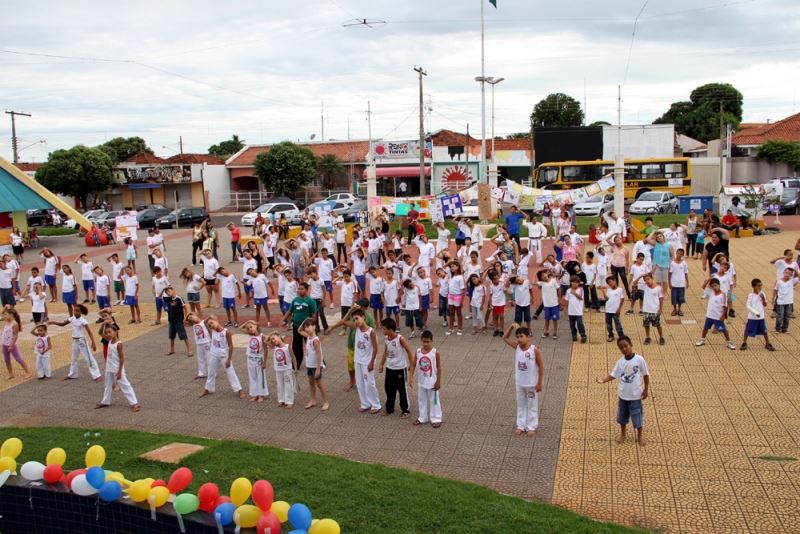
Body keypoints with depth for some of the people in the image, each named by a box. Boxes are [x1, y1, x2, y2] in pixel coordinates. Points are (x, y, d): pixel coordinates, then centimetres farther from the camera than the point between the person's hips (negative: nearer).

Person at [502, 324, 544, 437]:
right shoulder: (517, 347, -6)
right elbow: (505, 338, 2)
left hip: (531, 384, -5)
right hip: (519, 383, 5)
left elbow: (541, 366, -13)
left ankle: (532, 427, 23)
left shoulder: (534, 350, -19)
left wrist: (539, 383, -11)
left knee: (532, 405, 11)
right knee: (521, 405, 16)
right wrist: (511, 327, -13)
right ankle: (521, 425, 28)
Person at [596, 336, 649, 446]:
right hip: (623, 394, 3)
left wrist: (646, 389, -4)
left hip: (635, 395, -3)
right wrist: (603, 380, -20)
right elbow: (613, 375, -4)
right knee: (622, 415, 17)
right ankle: (622, 434, 37)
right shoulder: (620, 361, -5)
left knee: (637, 416, 9)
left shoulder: (639, 359, -15)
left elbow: (646, 374, -6)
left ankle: (639, 436, 30)